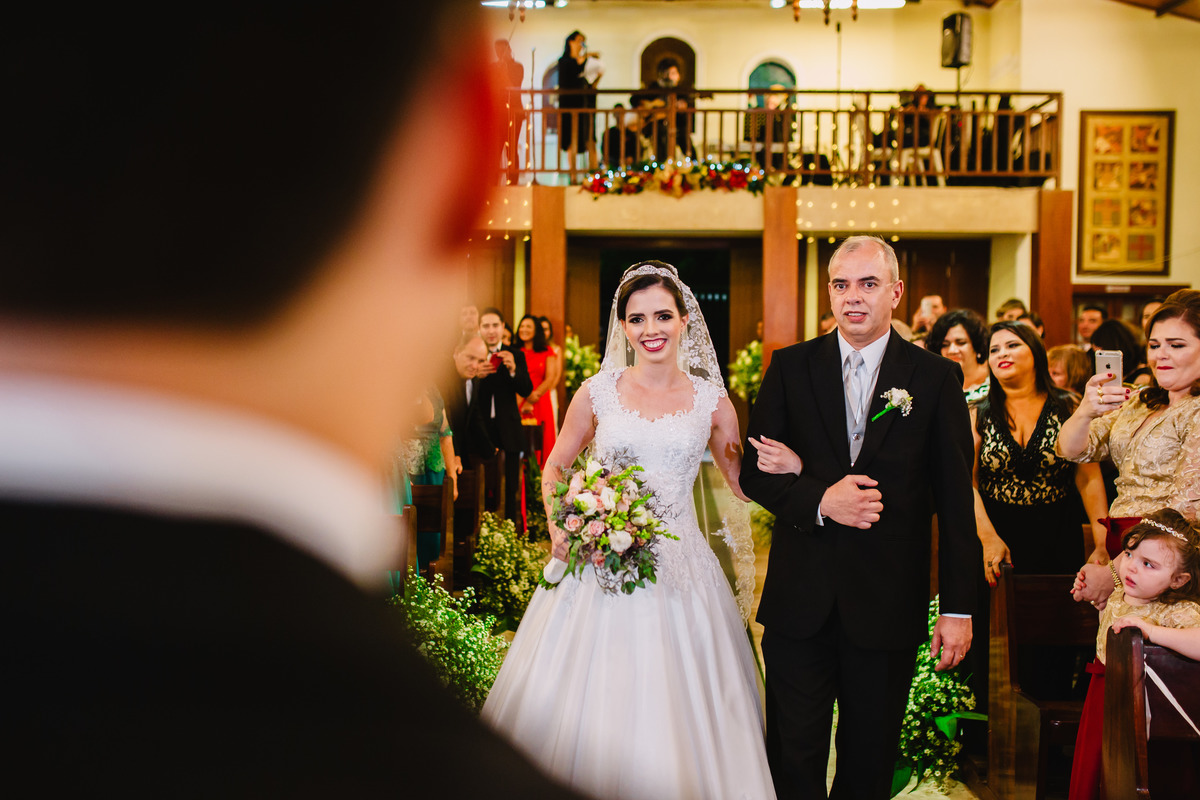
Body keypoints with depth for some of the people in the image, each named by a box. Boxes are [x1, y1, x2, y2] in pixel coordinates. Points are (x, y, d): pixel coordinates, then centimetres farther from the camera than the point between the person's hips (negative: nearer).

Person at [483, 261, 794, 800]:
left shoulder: (712, 401, 2)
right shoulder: (598, 391, 2)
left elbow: (744, 484, 10)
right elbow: (555, 465, 13)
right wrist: (559, 527, -4)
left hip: (678, 569, 0)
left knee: (675, 714, 3)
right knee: (590, 709, 4)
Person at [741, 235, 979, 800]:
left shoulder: (936, 378, 0)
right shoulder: (790, 368, 3)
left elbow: (955, 502, -1)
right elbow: (754, 472, 3)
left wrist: (958, 608, -4)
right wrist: (820, 500, -16)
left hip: (888, 602, 0)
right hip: (799, 598, 1)